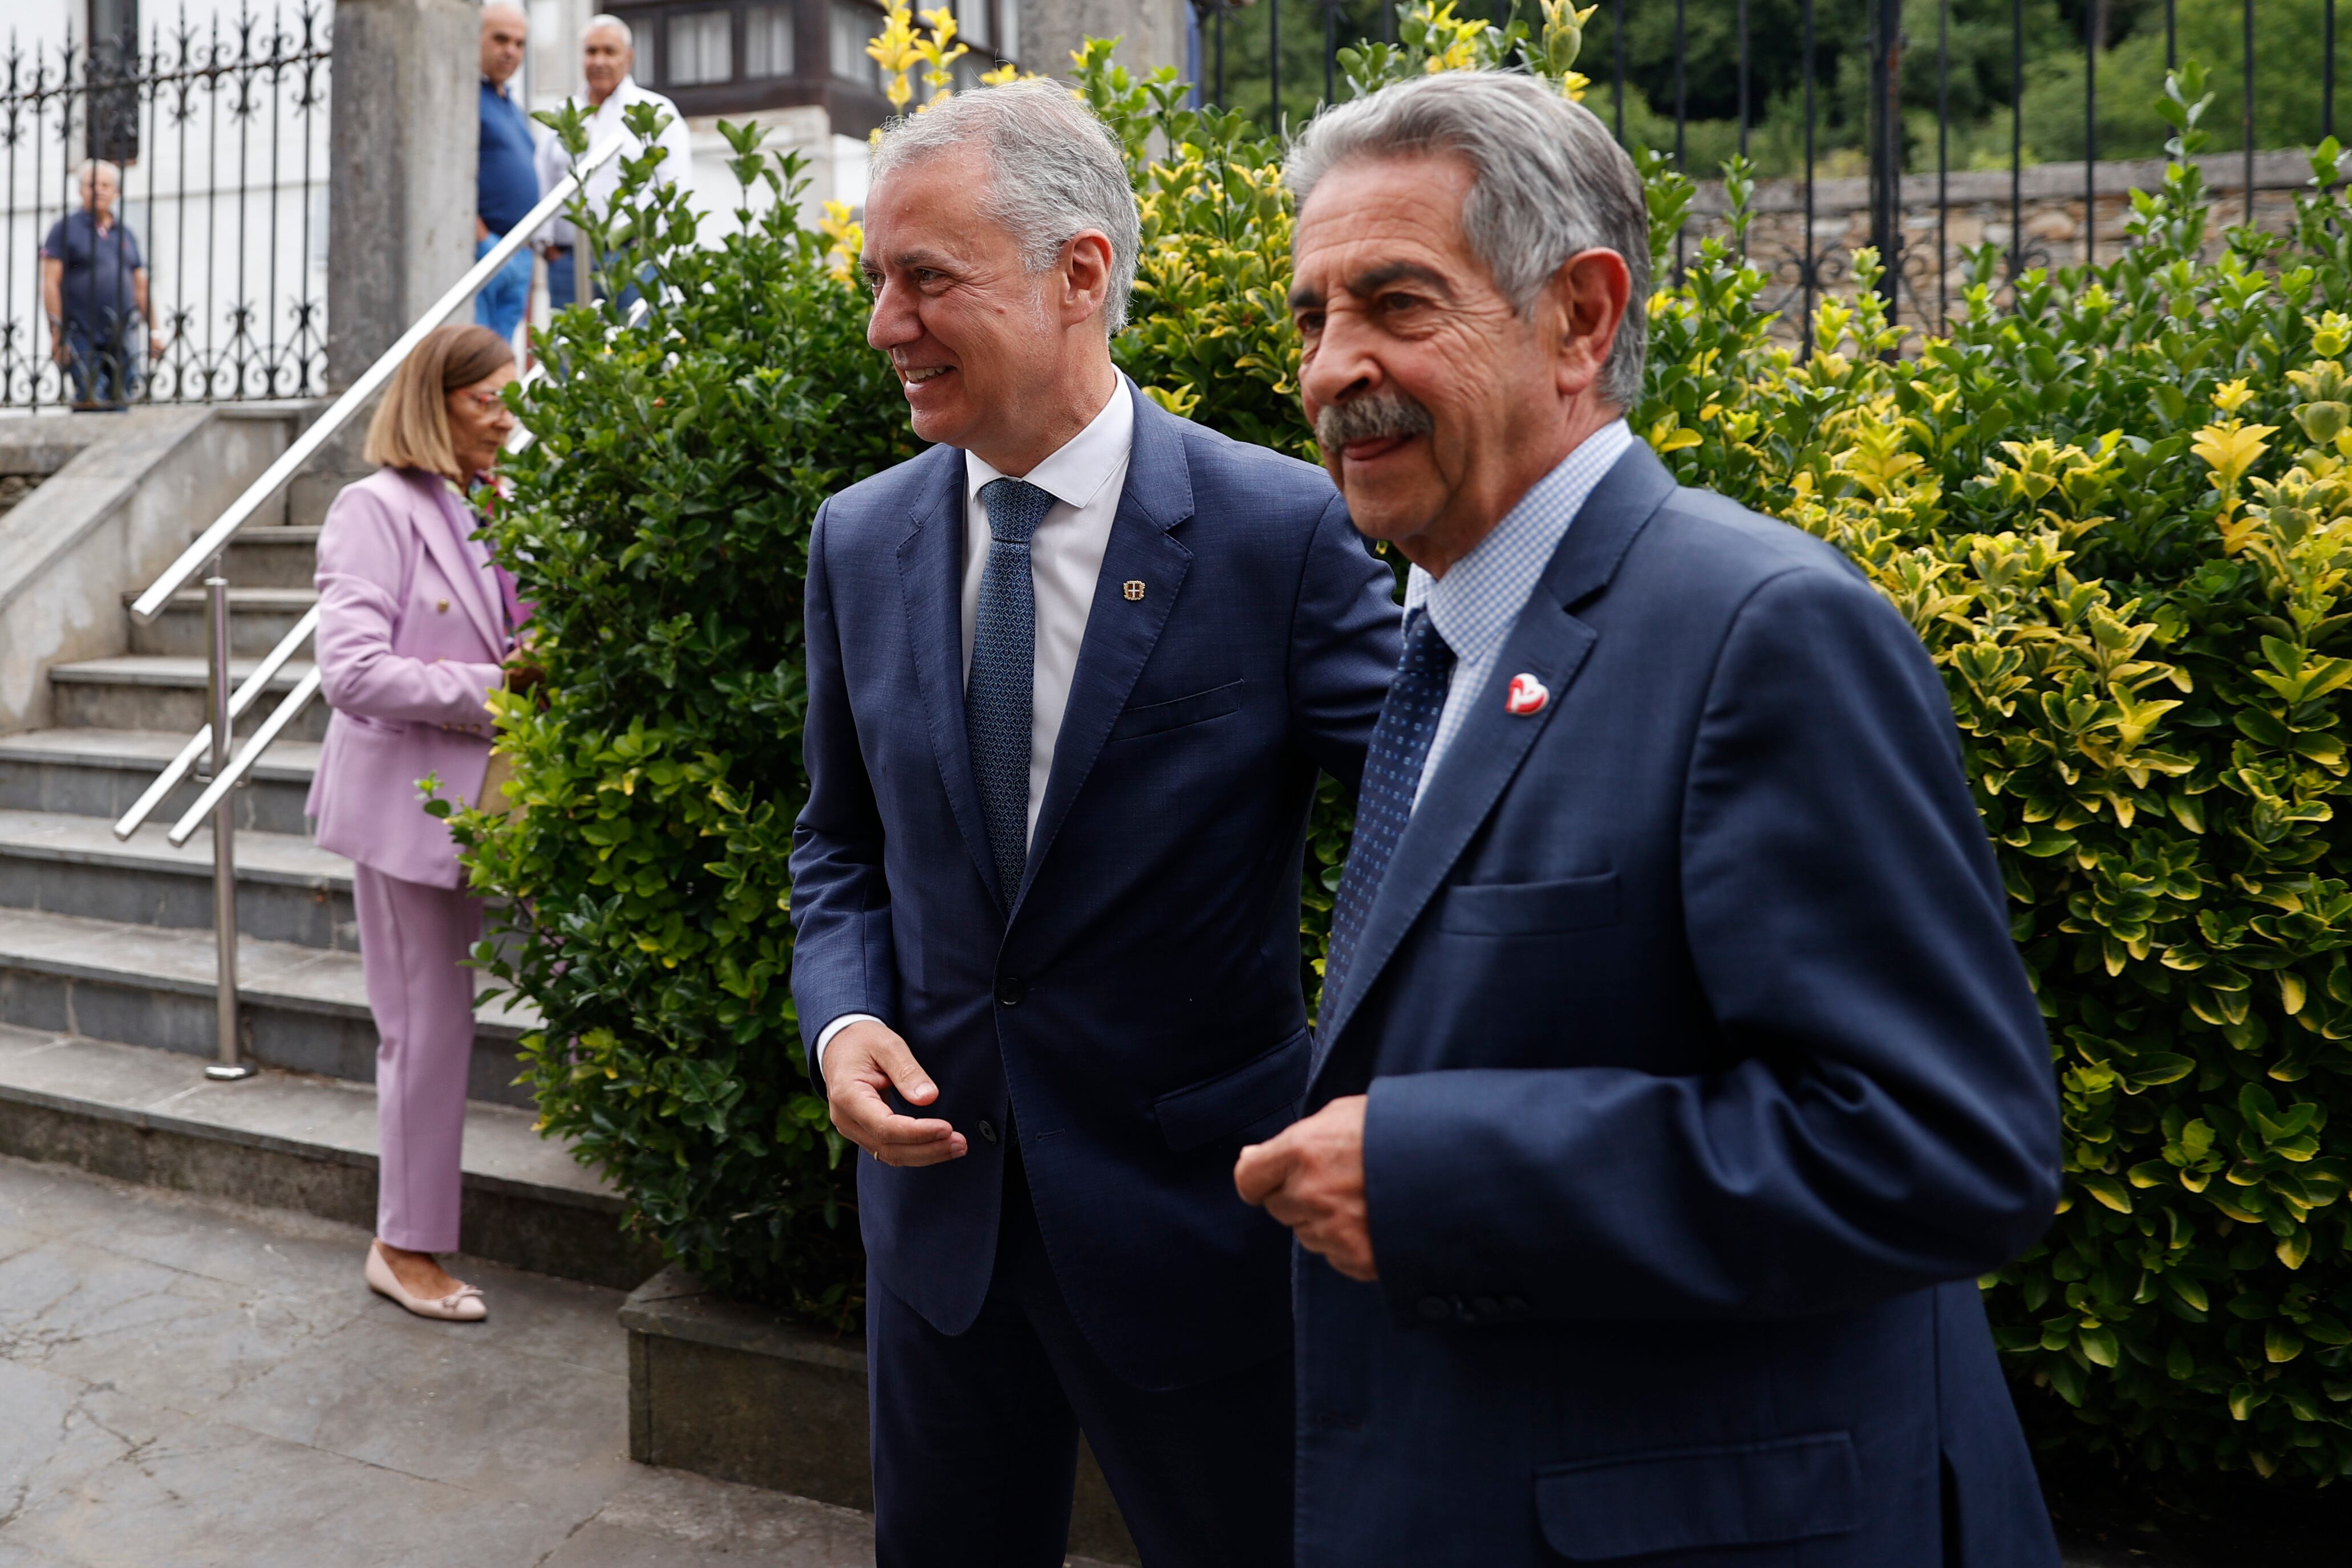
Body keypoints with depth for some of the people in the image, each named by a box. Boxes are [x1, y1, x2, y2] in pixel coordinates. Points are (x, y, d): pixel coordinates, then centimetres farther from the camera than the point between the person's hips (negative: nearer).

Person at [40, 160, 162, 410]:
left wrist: (154, 330, 10)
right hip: (82, 337, -4)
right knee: (91, 403, -13)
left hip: (123, 338, 4)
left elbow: (141, 286, 19)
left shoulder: (126, 234, 18)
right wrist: (56, 332, -11)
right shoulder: (65, 229, 4)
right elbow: (50, 283, -3)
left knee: (122, 406, 1)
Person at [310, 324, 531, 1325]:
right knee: (428, 1026, 2)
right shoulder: (377, 510, -10)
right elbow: (352, 671, -19)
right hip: (411, 800, -7)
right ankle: (406, 1246, 17)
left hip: (499, 792, 7)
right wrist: (489, 692, -20)